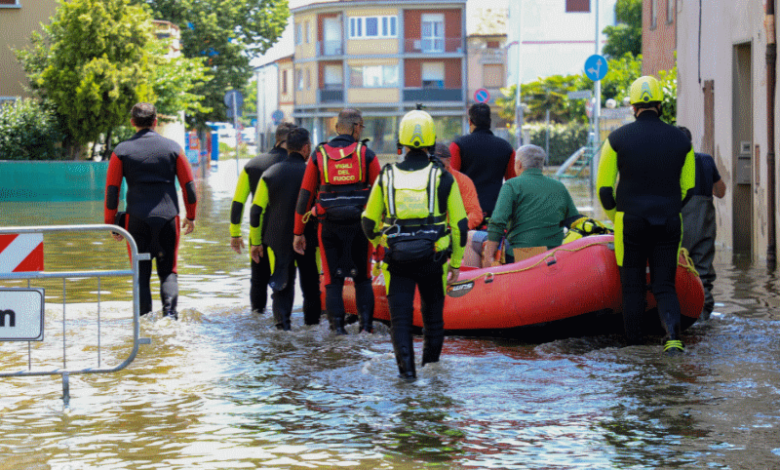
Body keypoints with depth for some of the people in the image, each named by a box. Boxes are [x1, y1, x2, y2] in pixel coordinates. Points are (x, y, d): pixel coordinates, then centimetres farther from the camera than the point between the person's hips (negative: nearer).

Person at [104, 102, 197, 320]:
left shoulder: (121, 151, 3)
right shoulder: (173, 148, 5)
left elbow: (112, 190, 2)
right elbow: (188, 185, 8)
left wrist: (111, 224, 9)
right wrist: (191, 216, 19)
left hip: (136, 219, 0)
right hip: (168, 218, 1)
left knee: (141, 273, 8)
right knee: (168, 271, 9)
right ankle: (170, 312, -11)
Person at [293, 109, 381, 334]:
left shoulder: (319, 155, 4)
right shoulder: (366, 154, 1)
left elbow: (305, 195, 4)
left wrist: (298, 233, 8)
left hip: (330, 227, 0)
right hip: (360, 225, 0)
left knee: (333, 280, 8)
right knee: (363, 279, 14)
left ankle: (337, 326, -1)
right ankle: (366, 324, 4)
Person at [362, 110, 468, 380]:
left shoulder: (387, 177, 1)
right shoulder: (443, 178, -2)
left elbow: (369, 223, 9)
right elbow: (459, 223, 0)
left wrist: (379, 242, 30)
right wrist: (456, 263, 10)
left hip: (397, 257, 0)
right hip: (432, 258, 0)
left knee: (400, 315, 5)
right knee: (433, 314, 17)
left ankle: (406, 368, -7)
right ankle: (431, 365, 26)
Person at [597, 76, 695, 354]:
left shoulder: (617, 138, -3)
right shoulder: (681, 140, 3)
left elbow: (604, 186, 1)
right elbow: (688, 187, 9)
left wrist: (614, 216, 18)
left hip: (630, 223, -1)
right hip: (669, 224, 1)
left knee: (632, 287, 10)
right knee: (664, 286, 6)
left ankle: (634, 347, 12)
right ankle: (674, 332, -20)